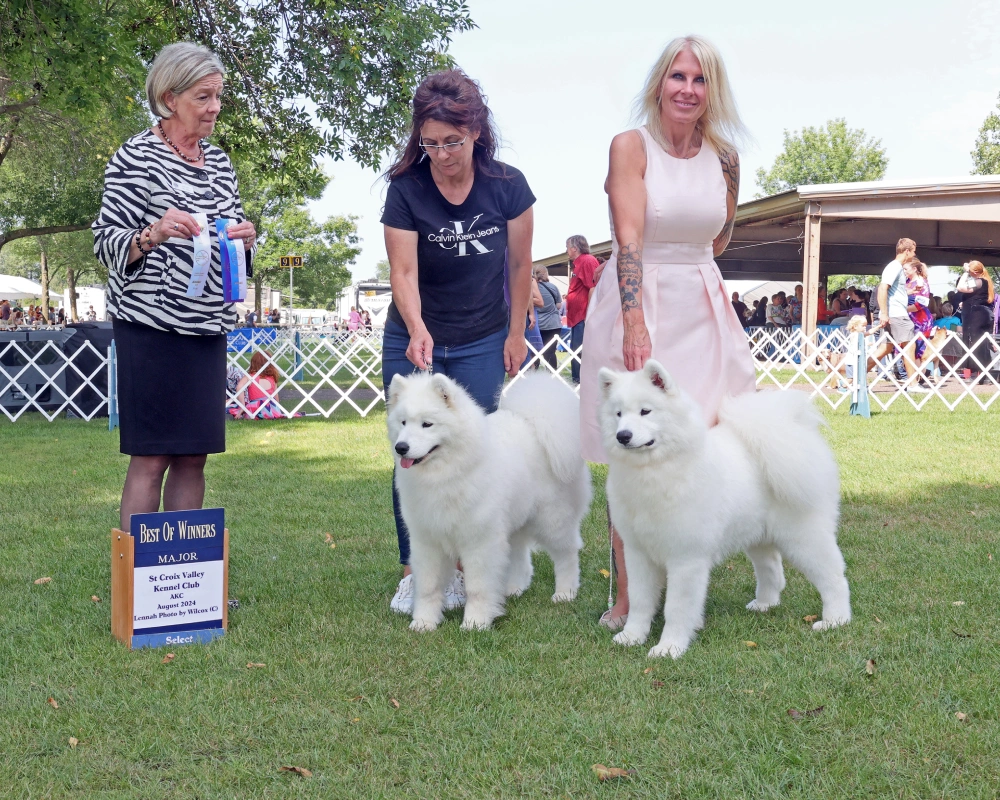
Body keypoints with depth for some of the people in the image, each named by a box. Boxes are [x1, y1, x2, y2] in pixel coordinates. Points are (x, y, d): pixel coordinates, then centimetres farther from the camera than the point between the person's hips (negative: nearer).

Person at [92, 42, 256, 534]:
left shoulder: (218, 162, 15)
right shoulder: (136, 157, -4)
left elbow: (233, 243, 23)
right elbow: (105, 243, -5)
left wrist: (245, 239, 0)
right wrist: (153, 234, -24)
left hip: (208, 329, 7)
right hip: (152, 327, -6)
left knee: (194, 456, 9)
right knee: (152, 457, -5)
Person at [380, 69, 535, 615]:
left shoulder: (508, 187, -9)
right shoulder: (405, 190, -12)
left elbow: (520, 265, 2)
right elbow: (403, 272, -17)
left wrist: (516, 334, 5)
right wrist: (417, 331, -33)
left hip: (481, 343, 0)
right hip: (412, 340, 0)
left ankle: (461, 569, 11)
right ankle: (413, 571, 11)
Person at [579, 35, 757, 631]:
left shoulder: (724, 156, 6)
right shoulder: (631, 146, -7)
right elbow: (628, 238, -18)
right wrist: (636, 324, -27)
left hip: (703, 312, 4)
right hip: (636, 305, -4)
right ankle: (627, 598, 2)